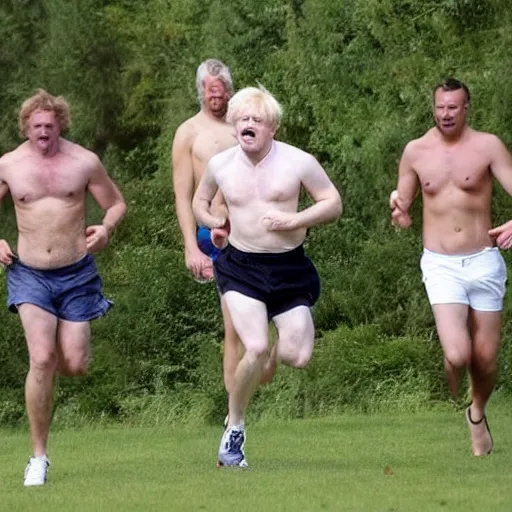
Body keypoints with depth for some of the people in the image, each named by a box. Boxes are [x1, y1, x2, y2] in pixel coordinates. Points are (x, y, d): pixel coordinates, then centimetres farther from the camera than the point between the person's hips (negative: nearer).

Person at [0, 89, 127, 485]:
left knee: (74, 366, -4)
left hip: (76, 274, 0)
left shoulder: (84, 162, -4)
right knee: (42, 360, -15)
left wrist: (106, 228, -16)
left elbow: (117, 204, 5)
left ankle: (67, 343, 38)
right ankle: (39, 456, -6)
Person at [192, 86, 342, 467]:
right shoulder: (220, 165, 3)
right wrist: (210, 220, 2)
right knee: (255, 348, -20)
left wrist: (294, 220, -16)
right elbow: (200, 200, 22)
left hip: (290, 268, 0)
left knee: (298, 358, -8)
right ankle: (235, 428, -3)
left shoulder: (298, 162, -5)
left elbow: (333, 204, -2)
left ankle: (279, 347, 31)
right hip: (241, 269, 0)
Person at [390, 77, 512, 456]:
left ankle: (478, 414, 40)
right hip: (441, 265, 0)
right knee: (457, 355, -19)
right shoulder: (416, 151, 3)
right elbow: (402, 205, 13)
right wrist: (398, 212, -12)